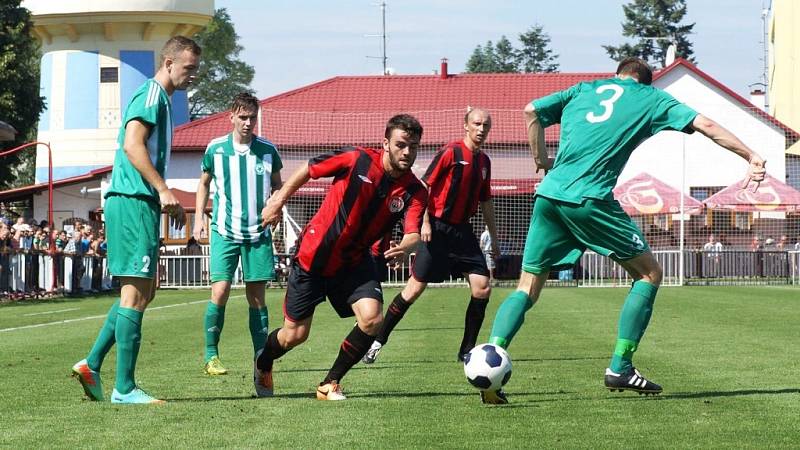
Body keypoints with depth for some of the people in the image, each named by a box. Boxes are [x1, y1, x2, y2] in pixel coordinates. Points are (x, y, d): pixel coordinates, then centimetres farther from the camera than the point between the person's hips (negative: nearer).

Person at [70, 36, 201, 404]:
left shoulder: (160, 100, 23)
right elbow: (132, 145, -21)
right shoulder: (151, 94, -9)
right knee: (136, 292, -9)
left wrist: (167, 203, 23)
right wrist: (163, 190, -23)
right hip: (134, 202, -10)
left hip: (137, 203, 10)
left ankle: (92, 364, 12)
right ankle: (124, 388, -8)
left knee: (143, 291, 14)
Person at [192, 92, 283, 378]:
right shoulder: (215, 149, 1)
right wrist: (199, 218, 6)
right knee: (220, 292, -12)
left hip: (258, 234, 1)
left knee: (257, 297, 3)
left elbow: (277, 185, 16)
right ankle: (211, 356, 0)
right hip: (225, 232, -1)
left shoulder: (267, 151, 2)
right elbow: (204, 183, 15)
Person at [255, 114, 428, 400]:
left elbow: (414, 234, -27)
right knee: (295, 335, 3)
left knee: (372, 319, -20)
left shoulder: (415, 192, -12)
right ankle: (263, 362, 40)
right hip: (313, 256, -3)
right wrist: (278, 201, -1)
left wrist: (404, 248, -49)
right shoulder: (358, 160, -19)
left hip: (354, 263, 3)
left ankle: (330, 384, 1)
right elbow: (309, 170, -5)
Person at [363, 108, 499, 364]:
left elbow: (485, 201, 21)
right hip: (437, 229, -6)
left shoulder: (484, 161, 12)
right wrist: (425, 222, -18)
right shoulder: (451, 152, -9)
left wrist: (493, 237, 21)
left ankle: (467, 350, 5)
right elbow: (426, 185, -11)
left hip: (462, 231, 6)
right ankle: (378, 341, 5)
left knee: (482, 287, -5)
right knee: (415, 288, -6)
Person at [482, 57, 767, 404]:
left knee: (527, 290, 10)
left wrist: (542, 161, 21)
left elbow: (531, 111, 14)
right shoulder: (651, 98, 15)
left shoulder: (584, 89, 24)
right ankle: (620, 368, 7)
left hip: (549, 195, 4)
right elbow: (706, 125, 8)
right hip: (590, 199, -4)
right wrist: (751, 158, 12)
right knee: (649, 274, 12)